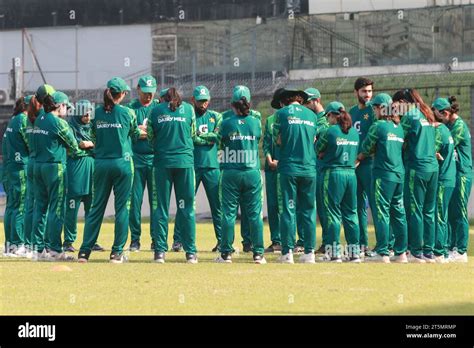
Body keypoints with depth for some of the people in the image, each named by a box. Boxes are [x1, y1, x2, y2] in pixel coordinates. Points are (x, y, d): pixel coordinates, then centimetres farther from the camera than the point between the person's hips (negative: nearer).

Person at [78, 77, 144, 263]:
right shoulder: (127, 113, -5)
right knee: (122, 207, 3)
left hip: (101, 163, 3)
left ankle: (84, 251, 4)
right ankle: (117, 252, 2)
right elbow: (135, 133, 10)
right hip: (122, 162, -3)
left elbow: (94, 137, 9)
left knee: (96, 207, 8)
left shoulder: (98, 113, 3)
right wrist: (146, 133, 31)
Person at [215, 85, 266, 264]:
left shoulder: (227, 123, -5)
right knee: (254, 213, 4)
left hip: (231, 173, -1)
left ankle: (226, 253, 3)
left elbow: (221, 142, 6)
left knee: (229, 213, 3)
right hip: (252, 172, 1)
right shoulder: (255, 122, 0)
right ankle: (258, 253, 2)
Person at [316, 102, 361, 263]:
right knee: (351, 213, 10)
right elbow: (356, 153, 14)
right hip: (351, 173, 5)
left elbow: (317, 150, 0)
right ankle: (354, 252, 9)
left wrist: (323, 154, 19)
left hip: (333, 173, -5)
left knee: (332, 213, 0)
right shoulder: (354, 132, 9)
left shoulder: (330, 131, -8)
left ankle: (334, 252, -4)